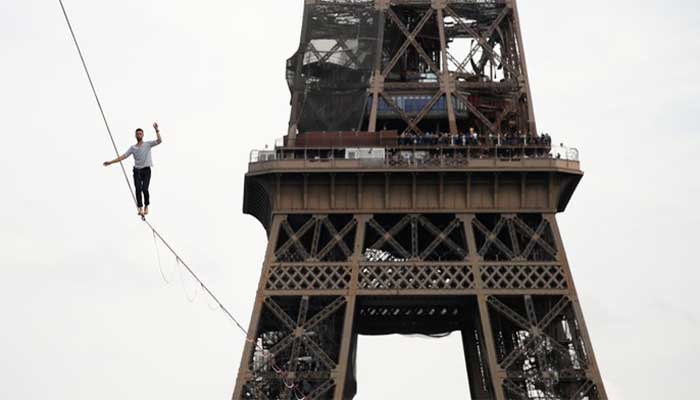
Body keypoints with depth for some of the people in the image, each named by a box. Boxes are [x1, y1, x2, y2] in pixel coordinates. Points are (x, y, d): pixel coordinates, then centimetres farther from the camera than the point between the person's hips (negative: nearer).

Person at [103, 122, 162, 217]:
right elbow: (123, 157, 10)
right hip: (137, 170, 3)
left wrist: (157, 130, -21)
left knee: (145, 189, -13)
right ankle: (140, 208, -1)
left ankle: (146, 206, 7)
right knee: (138, 190, -7)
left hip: (146, 170, -3)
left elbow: (159, 141, -11)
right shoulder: (133, 148, 10)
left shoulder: (148, 144, 4)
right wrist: (110, 162, 5)